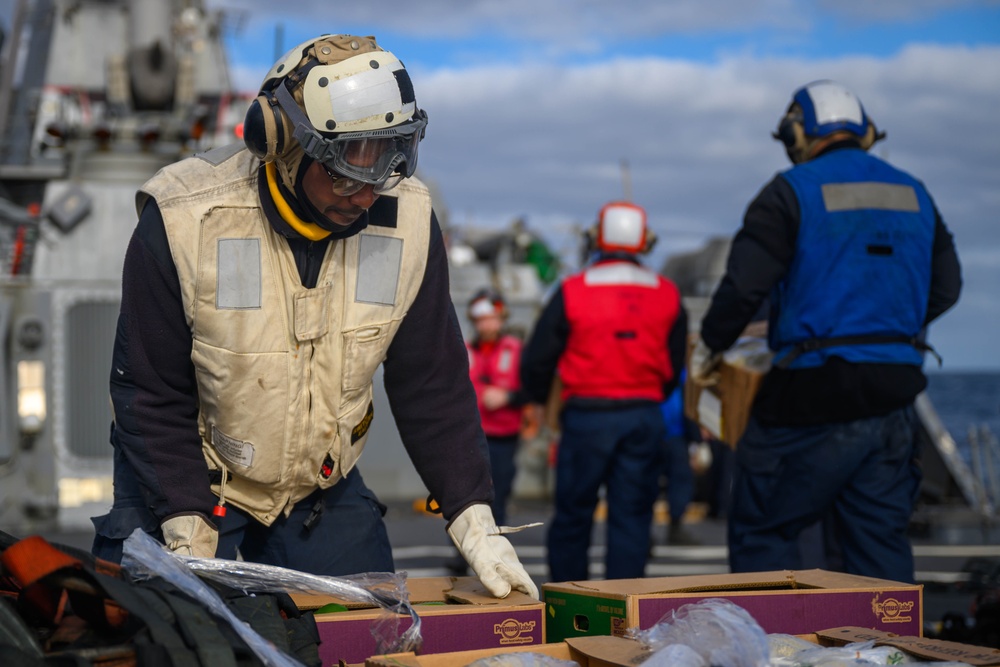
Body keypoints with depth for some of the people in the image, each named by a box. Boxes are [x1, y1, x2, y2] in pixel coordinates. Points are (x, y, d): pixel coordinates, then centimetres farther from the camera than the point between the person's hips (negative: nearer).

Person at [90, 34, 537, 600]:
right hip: (185, 480, -3)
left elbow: (433, 384, -5)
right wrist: (187, 535, -23)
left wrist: (475, 523, -10)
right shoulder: (184, 223, -24)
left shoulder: (407, 220, -14)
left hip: (324, 488, 3)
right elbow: (152, 394, -16)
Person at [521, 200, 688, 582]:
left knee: (573, 514, 9)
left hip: (586, 417, -2)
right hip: (645, 417, 2)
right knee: (632, 517, 7)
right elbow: (675, 367, 12)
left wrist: (539, 397, 20)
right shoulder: (668, 297, 3)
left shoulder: (572, 292, -6)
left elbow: (537, 360, 0)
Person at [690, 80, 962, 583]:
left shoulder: (792, 191, -6)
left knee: (760, 529, 5)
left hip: (814, 400, -6)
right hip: (893, 396, 6)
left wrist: (707, 351, 4)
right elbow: (944, 288, 19)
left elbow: (744, 285, -12)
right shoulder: (914, 194, 13)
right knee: (880, 540, 11)